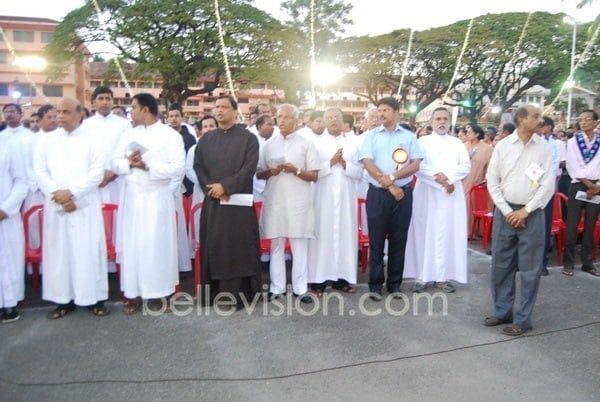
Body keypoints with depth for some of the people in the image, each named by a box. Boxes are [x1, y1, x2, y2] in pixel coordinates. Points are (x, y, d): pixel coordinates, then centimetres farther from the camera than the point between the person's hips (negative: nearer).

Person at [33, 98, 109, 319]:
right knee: (58, 251, 5)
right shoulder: (48, 139, 10)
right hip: (55, 205, 3)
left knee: (88, 250, -1)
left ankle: (95, 298, 9)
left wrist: (71, 192, -13)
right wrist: (57, 195, -9)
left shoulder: (92, 139, 1)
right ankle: (63, 299, 15)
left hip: (84, 205, -3)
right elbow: (40, 170, 4)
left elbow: (97, 172, -7)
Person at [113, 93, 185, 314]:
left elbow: (177, 168, -13)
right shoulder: (129, 134, 12)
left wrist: (147, 166, -17)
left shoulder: (170, 135, -4)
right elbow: (116, 163, 8)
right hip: (131, 196, 4)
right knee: (131, 244, 6)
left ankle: (161, 292, 12)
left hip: (157, 198, -4)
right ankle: (133, 293, 15)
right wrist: (129, 163, -12)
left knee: (157, 244, 0)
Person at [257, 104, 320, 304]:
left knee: (299, 247, 1)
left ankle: (300, 288, 10)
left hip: (298, 202, -3)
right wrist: (270, 171, -9)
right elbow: (259, 174, 11)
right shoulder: (269, 144, 10)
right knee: (276, 246, 8)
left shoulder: (306, 144, 2)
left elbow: (314, 175, 0)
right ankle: (276, 287, 17)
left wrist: (296, 170, -16)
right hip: (274, 202, 3)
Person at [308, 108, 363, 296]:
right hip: (324, 197, -2)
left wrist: (345, 164, -10)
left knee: (345, 233, 2)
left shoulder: (352, 143, 10)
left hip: (346, 197, 2)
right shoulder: (317, 143, 5)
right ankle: (319, 279, -1)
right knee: (323, 234, -4)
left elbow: (359, 172, 5)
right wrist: (331, 163, -12)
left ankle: (342, 278, 9)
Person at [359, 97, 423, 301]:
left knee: (399, 240, 7)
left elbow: (416, 164, 0)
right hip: (378, 194, -1)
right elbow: (367, 163, -5)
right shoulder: (371, 135, 6)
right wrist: (389, 185, -12)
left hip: (403, 193, 1)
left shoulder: (409, 136, 8)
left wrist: (393, 177, -14)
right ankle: (375, 284, 11)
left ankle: (394, 284, 18)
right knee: (376, 240, 2)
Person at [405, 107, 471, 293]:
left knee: (448, 234, 0)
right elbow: (417, 167, -6)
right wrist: (438, 178, -16)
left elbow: (466, 166, 2)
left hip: (452, 195, 2)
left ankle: (443, 277, 6)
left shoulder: (457, 143, 14)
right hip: (427, 194, -2)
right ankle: (422, 276, 1)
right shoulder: (422, 142, 7)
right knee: (424, 233, -3)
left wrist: (447, 176, -14)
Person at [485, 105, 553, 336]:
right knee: (501, 265, 8)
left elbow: (548, 184, -3)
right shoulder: (503, 145, 1)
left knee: (529, 268, 4)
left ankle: (523, 319, 16)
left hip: (532, 214, -1)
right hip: (505, 211, 1)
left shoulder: (543, 147, 1)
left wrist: (526, 210, -9)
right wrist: (507, 211, -7)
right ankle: (502, 311, 25)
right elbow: (492, 181, 0)